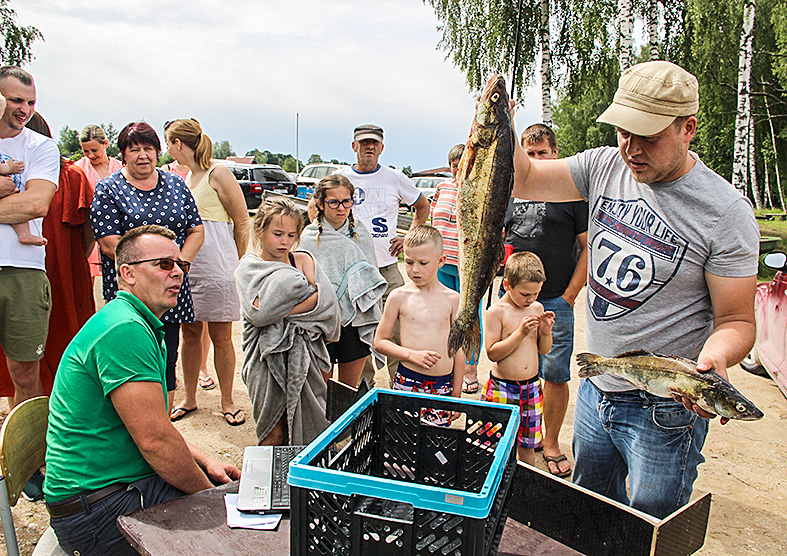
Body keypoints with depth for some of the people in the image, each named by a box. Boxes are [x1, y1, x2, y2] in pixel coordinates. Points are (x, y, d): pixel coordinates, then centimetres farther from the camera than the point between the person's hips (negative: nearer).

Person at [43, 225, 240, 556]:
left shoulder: (145, 328, 14)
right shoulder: (124, 330, -21)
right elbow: (154, 439, -24)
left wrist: (205, 462, 6)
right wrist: (210, 495, -12)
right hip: (98, 509, -10)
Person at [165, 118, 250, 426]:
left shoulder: (218, 174, -6)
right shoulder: (186, 176, 16)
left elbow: (242, 222, -4)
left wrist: (235, 265, 2)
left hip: (217, 268, -6)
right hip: (186, 267, 7)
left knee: (221, 338, 1)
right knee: (190, 334, 11)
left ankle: (227, 401, 14)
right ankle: (189, 398, 24)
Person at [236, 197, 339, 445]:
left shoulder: (304, 260, 7)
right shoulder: (248, 267, 0)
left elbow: (324, 300, -9)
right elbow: (258, 313, -16)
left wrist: (280, 311, -18)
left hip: (305, 355, 2)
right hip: (268, 356, -2)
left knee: (309, 429, 6)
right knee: (273, 436, 5)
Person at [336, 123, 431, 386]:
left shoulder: (394, 178, 5)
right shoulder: (341, 178, 5)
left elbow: (422, 207, 19)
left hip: (387, 267, 0)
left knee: (397, 329, -3)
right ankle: (364, 386, 23)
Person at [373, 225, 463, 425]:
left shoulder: (452, 299, 3)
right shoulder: (399, 297, -1)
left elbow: (458, 349, 8)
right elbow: (380, 341, 2)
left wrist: (456, 394, 8)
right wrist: (412, 355, -12)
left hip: (443, 385, 1)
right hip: (407, 381, -1)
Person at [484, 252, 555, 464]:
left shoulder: (537, 308, 4)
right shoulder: (496, 312, -12)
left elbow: (544, 349, 11)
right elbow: (492, 353, -16)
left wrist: (546, 332, -10)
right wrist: (520, 333, -22)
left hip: (531, 388, 5)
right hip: (502, 389, -4)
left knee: (528, 445, 15)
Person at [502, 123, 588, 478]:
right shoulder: (512, 191, 12)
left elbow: (588, 247, -3)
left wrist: (569, 295, -7)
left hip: (556, 301, -4)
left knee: (555, 374, 1)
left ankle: (551, 443, 17)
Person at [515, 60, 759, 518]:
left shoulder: (727, 212, -17)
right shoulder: (605, 165, -3)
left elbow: (737, 320, -14)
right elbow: (524, 179, -3)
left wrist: (712, 360, -35)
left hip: (665, 410, -5)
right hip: (595, 389, 5)